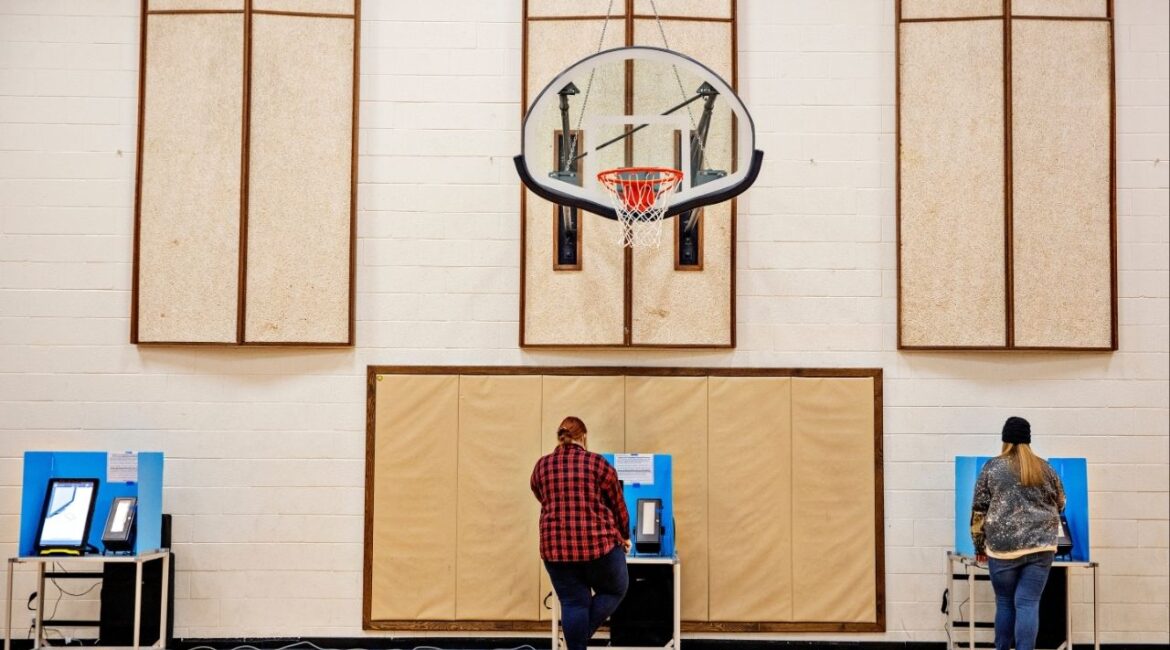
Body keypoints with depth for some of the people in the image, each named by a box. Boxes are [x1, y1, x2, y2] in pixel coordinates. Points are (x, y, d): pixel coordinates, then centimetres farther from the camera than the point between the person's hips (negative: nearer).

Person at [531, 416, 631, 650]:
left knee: (573, 603, 9)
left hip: (556, 546, 3)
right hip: (599, 542, -2)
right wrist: (624, 536, 22)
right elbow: (618, 506, 7)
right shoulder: (598, 464, -1)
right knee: (614, 590, 17)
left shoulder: (541, 467, 7)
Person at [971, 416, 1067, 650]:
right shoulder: (1044, 468, 9)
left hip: (1003, 545, -1)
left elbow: (979, 510, 2)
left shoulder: (992, 467, 3)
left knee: (1005, 603, 12)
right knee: (1028, 604, 0)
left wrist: (980, 545, 9)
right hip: (1039, 544, 1)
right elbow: (1060, 503, 21)